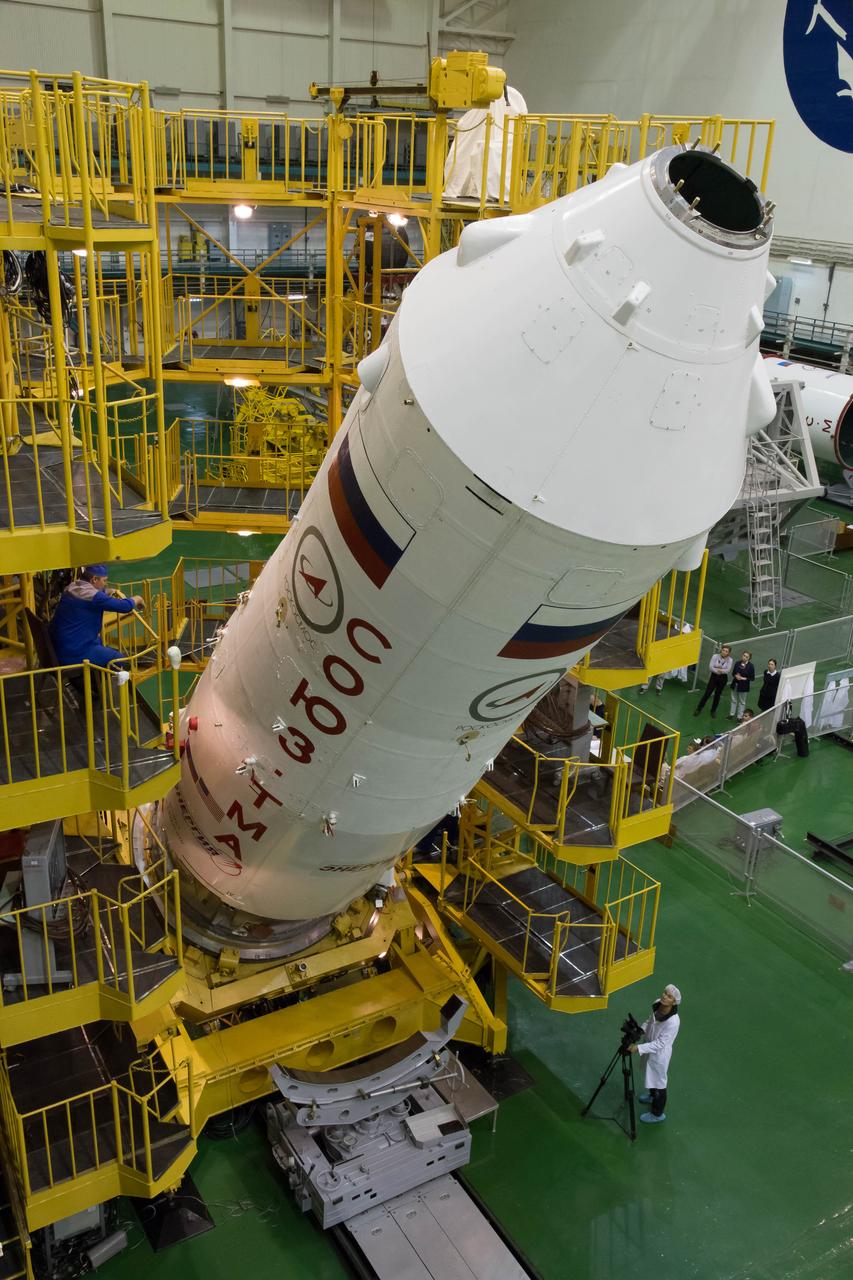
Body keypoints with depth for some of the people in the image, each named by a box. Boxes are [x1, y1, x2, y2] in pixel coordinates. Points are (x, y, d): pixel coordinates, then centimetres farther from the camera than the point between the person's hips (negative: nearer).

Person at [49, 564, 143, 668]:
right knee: (120, 660, 0)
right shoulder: (92, 596, -21)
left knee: (99, 640, 33)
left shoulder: (71, 588, 7)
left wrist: (111, 593, 13)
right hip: (75, 654, -9)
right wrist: (136, 599, 1)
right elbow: (126, 606, -19)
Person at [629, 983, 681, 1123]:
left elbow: (659, 1044, -31)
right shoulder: (657, 1004, -17)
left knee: (659, 1082, 15)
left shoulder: (673, 1021, -37)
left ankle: (658, 1114, 38)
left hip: (659, 1054, -7)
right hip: (650, 1048, 7)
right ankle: (652, 1095, 60)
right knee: (651, 1076, 32)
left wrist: (638, 1048, -34)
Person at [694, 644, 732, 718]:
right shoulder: (715, 656, -11)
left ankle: (713, 710, 27)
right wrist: (719, 671, -19)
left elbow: (727, 670, -18)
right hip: (714, 676, -1)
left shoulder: (729, 660, -10)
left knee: (717, 694, 11)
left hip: (723, 678, 1)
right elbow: (710, 667, -16)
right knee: (707, 693, 0)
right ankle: (698, 709, 10)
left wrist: (718, 670, -17)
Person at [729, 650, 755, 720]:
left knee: (742, 702, 9)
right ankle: (732, 714, 30)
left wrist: (744, 678, -20)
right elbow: (733, 673, 7)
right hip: (735, 685, 3)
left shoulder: (750, 666, -13)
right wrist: (735, 676, -15)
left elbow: (752, 678, -8)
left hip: (744, 687, -3)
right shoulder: (737, 663, -4)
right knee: (734, 700, 17)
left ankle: (739, 717, 18)